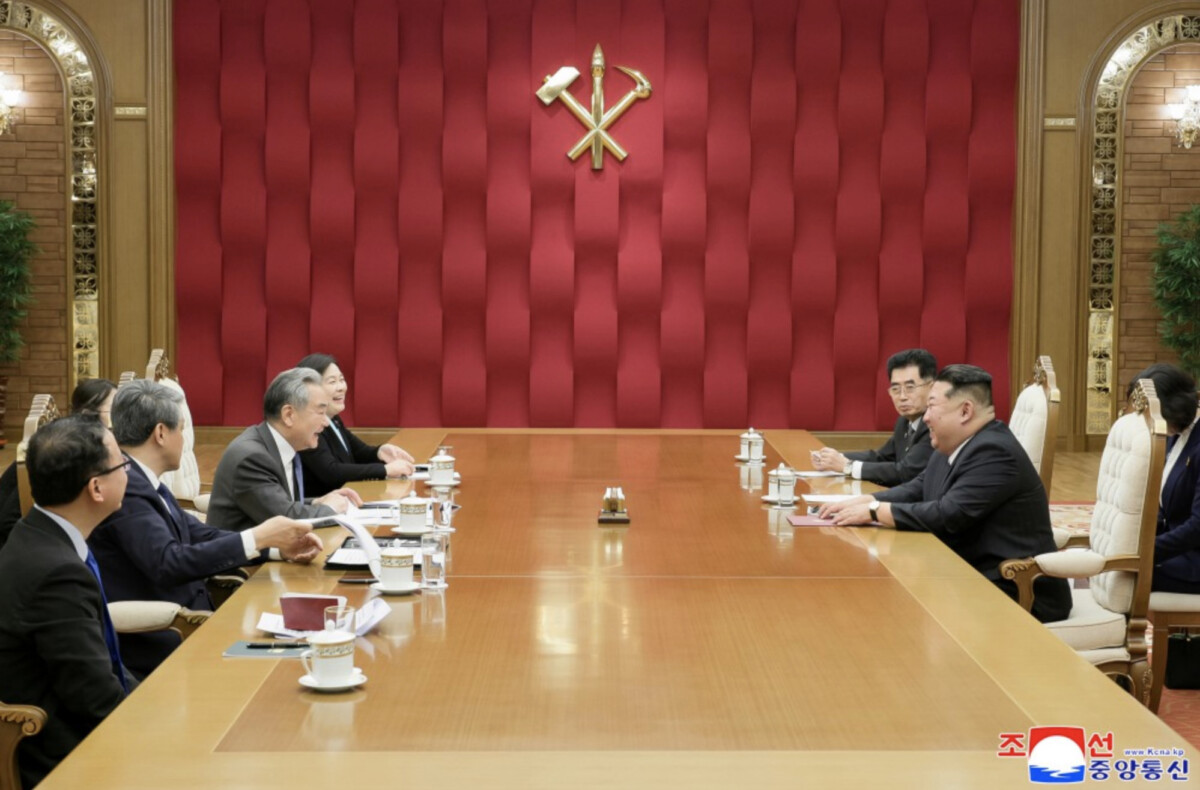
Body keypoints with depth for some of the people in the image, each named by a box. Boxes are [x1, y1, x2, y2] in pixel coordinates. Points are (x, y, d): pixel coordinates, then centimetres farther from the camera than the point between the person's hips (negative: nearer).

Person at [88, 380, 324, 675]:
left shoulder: (142, 481, 11)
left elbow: (201, 535, 13)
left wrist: (279, 547, 1)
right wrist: (257, 538, -23)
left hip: (175, 625, 9)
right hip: (153, 645, -9)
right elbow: (168, 563, -27)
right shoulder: (125, 488, -19)